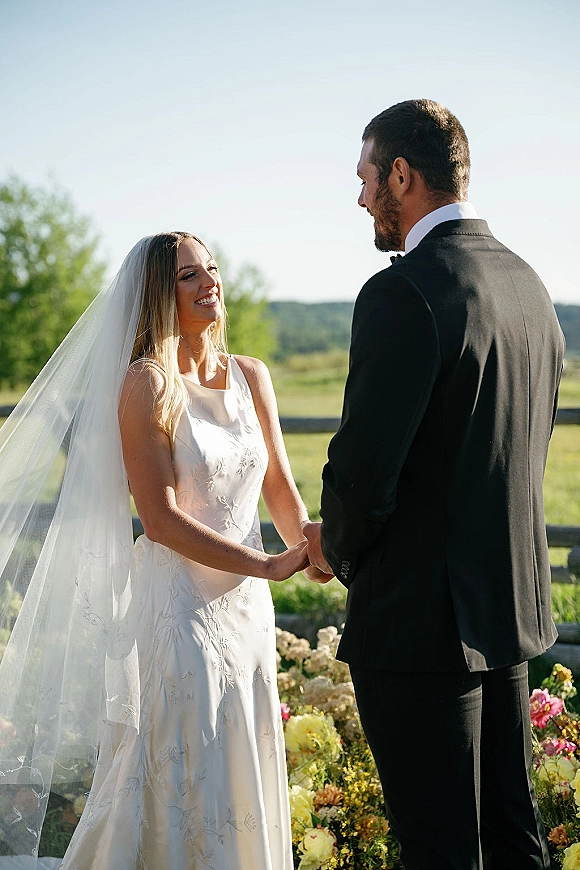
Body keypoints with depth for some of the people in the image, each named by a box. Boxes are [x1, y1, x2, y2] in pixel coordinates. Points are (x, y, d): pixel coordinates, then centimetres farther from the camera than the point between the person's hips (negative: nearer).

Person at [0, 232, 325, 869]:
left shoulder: (250, 376, 7)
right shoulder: (146, 384, -11)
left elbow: (280, 486, 9)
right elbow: (160, 517, -16)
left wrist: (306, 546, -11)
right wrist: (269, 565, -17)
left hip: (245, 603, 6)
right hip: (178, 601, -6)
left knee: (244, 773, 15)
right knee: (185, 779, 2)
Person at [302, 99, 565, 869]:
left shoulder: (405, 293, -19)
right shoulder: (529, 285, 9)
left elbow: (362, 468, -22)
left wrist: (337, 548, 0)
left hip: (422, 616, -9)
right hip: (512, 604, 9)